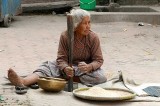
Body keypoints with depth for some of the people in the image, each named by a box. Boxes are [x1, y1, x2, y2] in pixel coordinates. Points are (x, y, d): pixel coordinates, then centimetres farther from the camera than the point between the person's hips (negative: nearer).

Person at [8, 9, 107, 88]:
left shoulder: (93, 37, -15)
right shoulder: (65, 36, -12)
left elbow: (98, 60, -13)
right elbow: (61, 58, -12)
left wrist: (88, 67, -36)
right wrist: (65, 68, -36)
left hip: (89, 67, -1)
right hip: (68, 66, 1)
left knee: (100, 77, -34)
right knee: (48, 66, -23)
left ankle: (66, 78, -24)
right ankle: (23, 81, -49)